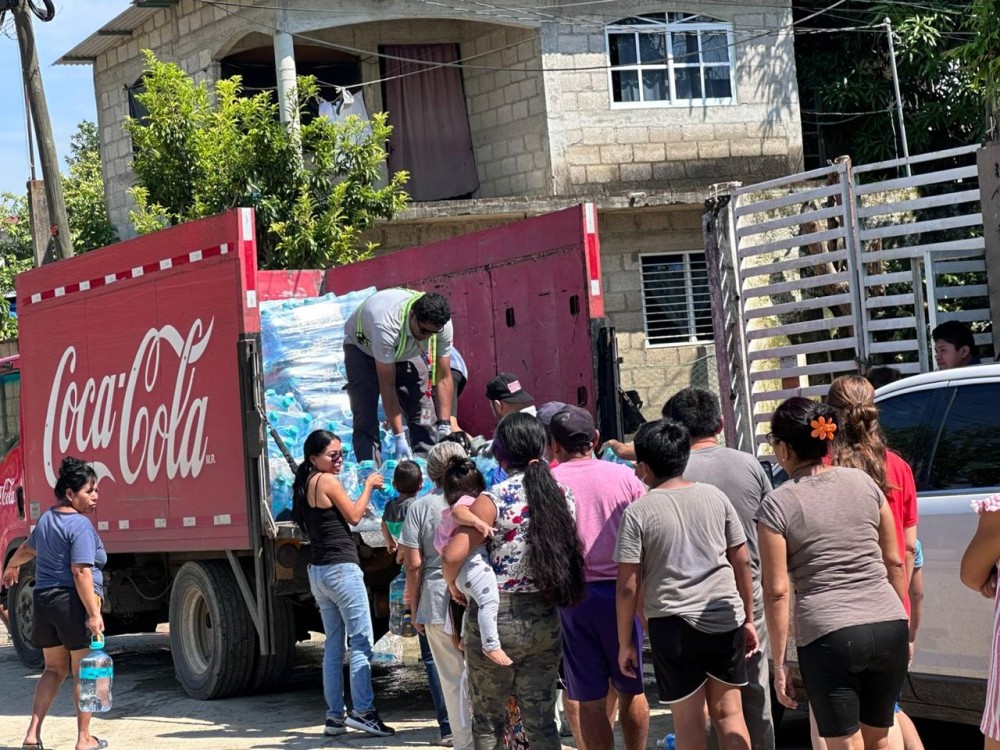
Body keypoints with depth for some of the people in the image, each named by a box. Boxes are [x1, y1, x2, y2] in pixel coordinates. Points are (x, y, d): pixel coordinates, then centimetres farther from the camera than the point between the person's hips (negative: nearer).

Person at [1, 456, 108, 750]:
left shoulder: (46, 519, 12)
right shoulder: (80, 525, -15)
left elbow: (28, 549, 32)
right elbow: (81, 572, -23)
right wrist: (94, 614, -23)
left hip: (43, 597, 8)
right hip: (74, 603, -8)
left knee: (54, 668, 18)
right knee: (83, 672, 4)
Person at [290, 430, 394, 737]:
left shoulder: (306, 485, 14)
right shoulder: (328, 481, -11)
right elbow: (354, 516, -7)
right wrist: (368, 485, 2)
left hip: (317, 571, 9)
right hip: (341, 568, -9)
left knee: (333, 644, 12)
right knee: (361, 641, -8)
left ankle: (335, 715, 12)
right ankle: (363, 711, -14)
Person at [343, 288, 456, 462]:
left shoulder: (443, 324, -30)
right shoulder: (387, 325, -44)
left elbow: (444, 377, -22)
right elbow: (387, 386, -38)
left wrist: (444, 427, -29)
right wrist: (399, 437, -38)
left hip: (404, 352, 4)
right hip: (362, 348, -4)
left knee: (423, 414, -7)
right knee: (365, 419, -16)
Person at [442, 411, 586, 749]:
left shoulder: (494, 500, -15)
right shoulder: (563, 496, 0)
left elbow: (453, 555, -23)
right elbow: (576, 551, 4)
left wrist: (454, 586, -4)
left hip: (495, 621, -4)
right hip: (545, 620, 4)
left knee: (488, 720, 9)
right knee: (541, 721, 10)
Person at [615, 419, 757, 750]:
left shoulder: (638, 511, -6)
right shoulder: (715, 496, 4)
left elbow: (627, 586, -7)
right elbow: (741, 562, 8)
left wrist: (625, 642, 2)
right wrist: (748, 618, 17)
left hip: (672, 624, -3)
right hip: (726, 619, 3)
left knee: (688, 720, 6)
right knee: (728, 712, 12)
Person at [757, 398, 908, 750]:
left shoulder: (777, 506, -4)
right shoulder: (863, 482, 8)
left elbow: (777, 592, -5)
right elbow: (894, 562, 12)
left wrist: (779, 662, 1)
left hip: (828, 636, -5)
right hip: (889, 626, 5)